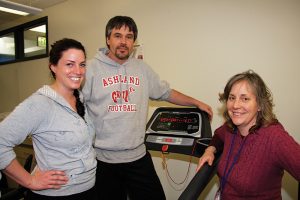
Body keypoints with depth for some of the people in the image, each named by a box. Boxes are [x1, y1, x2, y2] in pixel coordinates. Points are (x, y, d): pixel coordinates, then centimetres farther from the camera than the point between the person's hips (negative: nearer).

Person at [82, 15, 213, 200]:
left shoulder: (142, 69, 6)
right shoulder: (91, 68, -7)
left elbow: (166, 93, 14)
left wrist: (196, 103, 13)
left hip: (138, 156, 3)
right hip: (103, 159, -2)